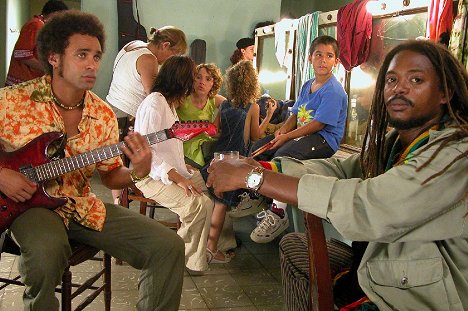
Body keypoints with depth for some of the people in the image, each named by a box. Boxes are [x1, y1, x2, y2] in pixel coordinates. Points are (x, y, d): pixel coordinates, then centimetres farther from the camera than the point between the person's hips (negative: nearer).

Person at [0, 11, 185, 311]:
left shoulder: (104, 115, 1)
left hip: (83, 206, 4)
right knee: (49, 251, -39)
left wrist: (137, 172, -14)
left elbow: (110, 176, 7)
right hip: (30, 204, -3)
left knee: (169, 246, -10)